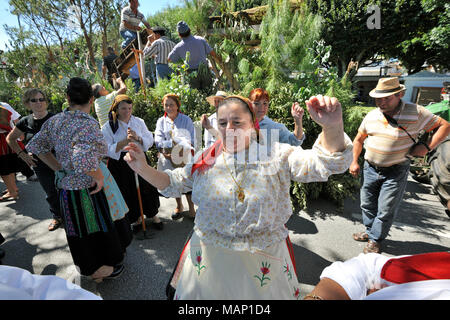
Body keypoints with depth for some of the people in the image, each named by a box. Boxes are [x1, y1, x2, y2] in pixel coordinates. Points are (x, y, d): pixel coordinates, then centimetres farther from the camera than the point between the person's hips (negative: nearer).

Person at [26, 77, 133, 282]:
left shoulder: (55, 121, 1)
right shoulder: (88, 123, -22)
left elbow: (35, 146, 13)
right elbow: (83, 160, -38)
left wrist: (59, 169, 14)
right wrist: (99, 177, -22)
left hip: (65, 188, 8)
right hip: (88, 192, -7)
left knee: (80, 233, 25)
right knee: (100, 230, 14)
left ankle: (90, 270, 49)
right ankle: (106, 270, 37)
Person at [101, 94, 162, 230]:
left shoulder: (139, 122, 4)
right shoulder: (108, 127, -3)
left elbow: (150, 141, 1)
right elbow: (109, 150, -11)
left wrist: (137, 138, -18)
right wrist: (126, 141, -23)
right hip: (119, 164, -2)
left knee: (147, 189, 7)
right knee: (128, 193, 6)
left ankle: (153, 215, 30)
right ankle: (136, 218, 31)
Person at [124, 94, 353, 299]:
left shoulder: (276, 156, -10)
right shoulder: (207, 160, -4)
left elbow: (326, 163, -17)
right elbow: (171, 183, 6)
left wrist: (332, 127, -36)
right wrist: (143, 168, -10)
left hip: (263, 258, -1)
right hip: (208, 255, 2)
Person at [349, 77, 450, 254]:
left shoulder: (416, 113, -10)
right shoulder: (371, 116, 1)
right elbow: (358, 140, 11)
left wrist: (427, 147, -13)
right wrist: (355, 162, 5)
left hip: (396, 173, -3)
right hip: (370, 168, 4)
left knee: (386, 210, 5)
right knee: (367, 204, 15)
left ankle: (375, 239, 25)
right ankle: (370, 230, 37)